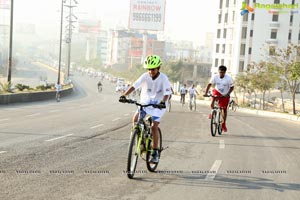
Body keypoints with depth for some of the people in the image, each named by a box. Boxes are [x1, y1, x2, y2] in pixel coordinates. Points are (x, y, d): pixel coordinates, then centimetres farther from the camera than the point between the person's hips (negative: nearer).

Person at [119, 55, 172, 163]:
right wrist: (124, 95, -34)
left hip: (158, 104, -3)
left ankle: (155, 153, -1)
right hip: (145, 101, 3)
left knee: (154, 127, -12)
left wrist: (163, 102, -44)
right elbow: (134, 86, -19)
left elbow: (167, 93, -24)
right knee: (136, 118, -18)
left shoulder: (163, 78, -19)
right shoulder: (145, 76, -13)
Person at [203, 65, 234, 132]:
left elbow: (232, 87, -13)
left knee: (224, 109, 1)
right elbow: (209, 84, -14)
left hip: (225, 95, -1)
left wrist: (227, 94, -27)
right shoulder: (215, 77, -18)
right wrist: (206, 93, -26)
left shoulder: (229, 78, -21)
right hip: (217, 91, 1)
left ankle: (223, 124, 18)